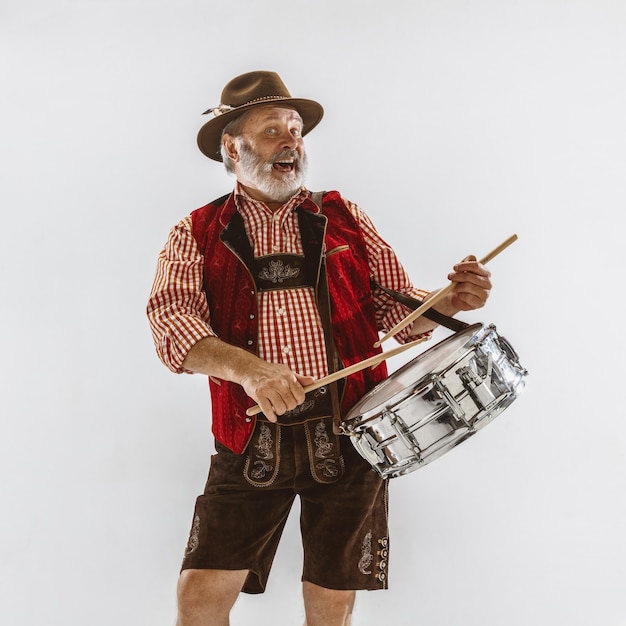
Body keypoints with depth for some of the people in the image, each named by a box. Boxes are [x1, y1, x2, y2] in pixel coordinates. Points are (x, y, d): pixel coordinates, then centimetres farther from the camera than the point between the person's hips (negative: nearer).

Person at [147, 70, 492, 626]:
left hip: (348, 435, 1)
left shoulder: (344, 219, 12)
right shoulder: (199, 233, 7)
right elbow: (171, 319, -9)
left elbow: (399, 306, 13)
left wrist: (451, 301, -9)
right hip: (252, 441, -1)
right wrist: (248, 369, -27)